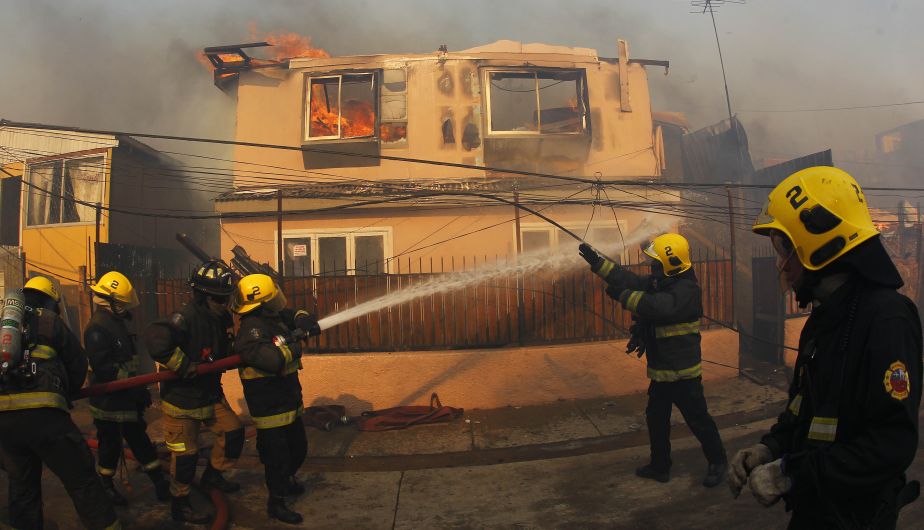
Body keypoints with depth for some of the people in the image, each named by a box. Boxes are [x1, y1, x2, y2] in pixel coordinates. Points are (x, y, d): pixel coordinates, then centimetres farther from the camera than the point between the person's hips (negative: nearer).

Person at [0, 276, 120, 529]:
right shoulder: (50, 321, 9)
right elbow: (78, 365, 12)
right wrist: (66, 395, 28)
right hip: (42, 413, -4)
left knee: (22, 484, 19)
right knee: (81, 479, 1)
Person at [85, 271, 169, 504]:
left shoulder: (117, 323, 12)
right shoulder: (97, 328, -19)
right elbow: (104, 368, -26)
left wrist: (138, 389, 19)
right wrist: (134, 388, -25)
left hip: (125, 397, 9)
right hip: (108, 401, -9)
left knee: (140, 440, 11)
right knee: (110, 444, 4)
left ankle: (160, 483, 17)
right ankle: (106, 487, 20)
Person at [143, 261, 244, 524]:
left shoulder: (224, 318, 0)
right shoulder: (186, 317, -26)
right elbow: (155, 338, -42)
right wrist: (184, 366, -35)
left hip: (211, 394, 7)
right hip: (181, 398, -7)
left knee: (234, 432, 9)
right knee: (185, 453, 2)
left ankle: (212, 475, 33)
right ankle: (179, 505, 22)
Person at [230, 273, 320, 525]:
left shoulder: (274, 318, 1)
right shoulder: (253, 328, -26)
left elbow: (293, 314, 20)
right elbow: (274, 360, -39)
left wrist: (303, 319, -4)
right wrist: (293, 339, -24)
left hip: (289, 401, 9)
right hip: (269, 407, -9)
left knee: (299, 448, 24)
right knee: (277, 455, 5)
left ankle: (286, 479, 50)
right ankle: (276, 502, 24)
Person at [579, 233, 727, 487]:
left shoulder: (686, 290, -22)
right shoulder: (659, 283, 7)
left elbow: (655, 307, -38)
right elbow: (630, 279, 3)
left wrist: (621, 294, -33)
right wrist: (596, 261, -3)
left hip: (683, 372, -9)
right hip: (661, 370, 9)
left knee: (698, 419, 6)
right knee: (656, 418, 16)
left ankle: (717, 461, 27)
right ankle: (660, 466, 30)